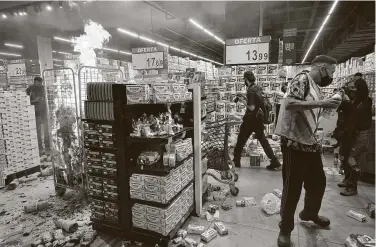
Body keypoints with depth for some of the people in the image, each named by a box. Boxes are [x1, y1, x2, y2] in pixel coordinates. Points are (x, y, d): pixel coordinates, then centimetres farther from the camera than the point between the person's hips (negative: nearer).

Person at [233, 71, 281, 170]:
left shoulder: (250, 90, -17)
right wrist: (245, 98, 12)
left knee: (241, 140, 7)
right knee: (263, 140, 13)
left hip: (251, 119, -8)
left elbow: (251, 107, -22)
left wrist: (243, 101, -10)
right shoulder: (257, 88, 7)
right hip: (259, 117, 8)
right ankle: (274, 161, 11)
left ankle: (236, 161, 18)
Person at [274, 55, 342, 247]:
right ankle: (285, 229, 20)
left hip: (310, 144, 9)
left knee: (318, 182, 22)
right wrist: (321, 103, -22)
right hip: (294, 144, -9)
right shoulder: (302, 79, -9)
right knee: (292, 188, 1)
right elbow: (289, 103, -25)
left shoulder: (315, 87, 16)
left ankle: (310, 213, 48)